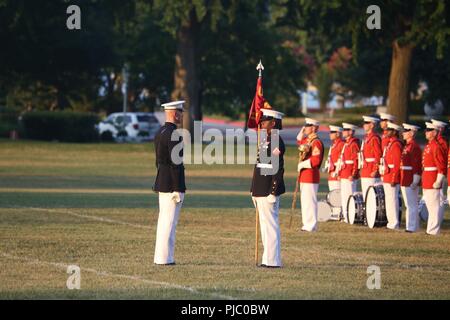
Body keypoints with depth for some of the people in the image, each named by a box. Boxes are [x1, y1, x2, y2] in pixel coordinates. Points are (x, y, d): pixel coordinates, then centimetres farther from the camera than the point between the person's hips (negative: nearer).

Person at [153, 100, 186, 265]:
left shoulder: (159, 133, 13)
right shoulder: (173, 135, -17)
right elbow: (175, 163, -20)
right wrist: (177, 190, -19)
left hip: (161, 182, 10)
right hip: (172, 184, -10)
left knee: (163, 221, 14)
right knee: (170, 221, -6)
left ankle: (161, 256, 18)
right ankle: (165, 258, -6)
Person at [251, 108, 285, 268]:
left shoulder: (276, 142, -14)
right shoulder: (266, 140, 16)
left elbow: (278, 169, -18)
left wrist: (273, 193, -21)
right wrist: (255, 191, 19)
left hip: (269, 191, -10)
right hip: (261, 191, 10)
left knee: (270, 224, -7)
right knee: (266, 224, 12)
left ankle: (273, 260, -5)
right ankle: (269, 259, 17)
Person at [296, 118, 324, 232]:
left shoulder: (316, 142, -15)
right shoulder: (307, 140, 14)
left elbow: (315, 160, -23)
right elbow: (299, 141, 38)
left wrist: (302, 165, -15)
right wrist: (302, 132, 21)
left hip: (310, 175, -10)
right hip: (304, 175, 10)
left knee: (310, 200, -9)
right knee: (305, 200, 13)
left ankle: (311, 226, -8)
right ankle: (307, 224, 18)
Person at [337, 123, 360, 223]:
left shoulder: (354, 144, -12)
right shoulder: (346, 144, 18)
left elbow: (356, 161, -17)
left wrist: (353, 174, -22)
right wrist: (340, 173, 20)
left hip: (349, 176, -10)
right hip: (344, 175, 10)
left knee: (349, 196, -8)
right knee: (344, 196, 12)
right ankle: (346, 217, 17)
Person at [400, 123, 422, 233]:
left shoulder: (414, 147, -15)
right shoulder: (407, 146, 15)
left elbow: (417, 165, -18)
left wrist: (415, 181, -21)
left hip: (410, 181, -10)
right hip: (406, 181, 10)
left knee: (411, 205, -5)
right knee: (410, 205, 14)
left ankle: (412, 227, -3)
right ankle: (415, 226, 20)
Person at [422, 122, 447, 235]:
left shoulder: (436, 147, -15)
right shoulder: (429, 146, 15)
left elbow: (442, 166, -19)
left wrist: (438, 181, -21)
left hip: (433, 182, -10)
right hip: (427, 182, 10)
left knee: (434, 206, -6)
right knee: (429, 204, 13)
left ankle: (433, 230, -4)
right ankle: (432, 229, 19)